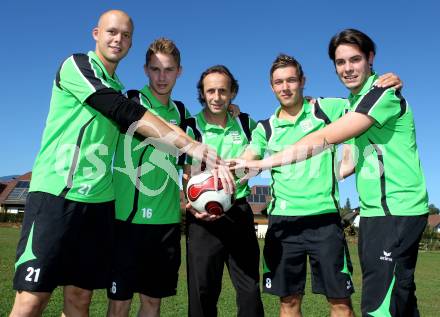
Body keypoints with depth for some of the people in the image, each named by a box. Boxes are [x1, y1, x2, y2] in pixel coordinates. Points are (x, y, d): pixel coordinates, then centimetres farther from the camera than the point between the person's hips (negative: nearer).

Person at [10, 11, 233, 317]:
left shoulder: (117, 89, 20)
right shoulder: (76, 65, -1)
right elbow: (126, 114, -14)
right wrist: (191, 145, -18)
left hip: (98, 202, 7)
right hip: (56, 194, -6)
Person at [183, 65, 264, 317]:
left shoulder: (245, 123, 8)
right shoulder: (192, 128, -2)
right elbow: (188, 177, -6)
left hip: (239, 211, 3)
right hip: (205, 216, -2)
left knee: (250, 289, 7)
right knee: (203, 291, 4)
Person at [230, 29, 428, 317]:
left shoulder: (383, 93, -13)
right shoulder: (355, 101, 15)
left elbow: (325, 139, -21)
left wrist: (263, 163, -21)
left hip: (397, 211, -9)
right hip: (374, 211, 9)